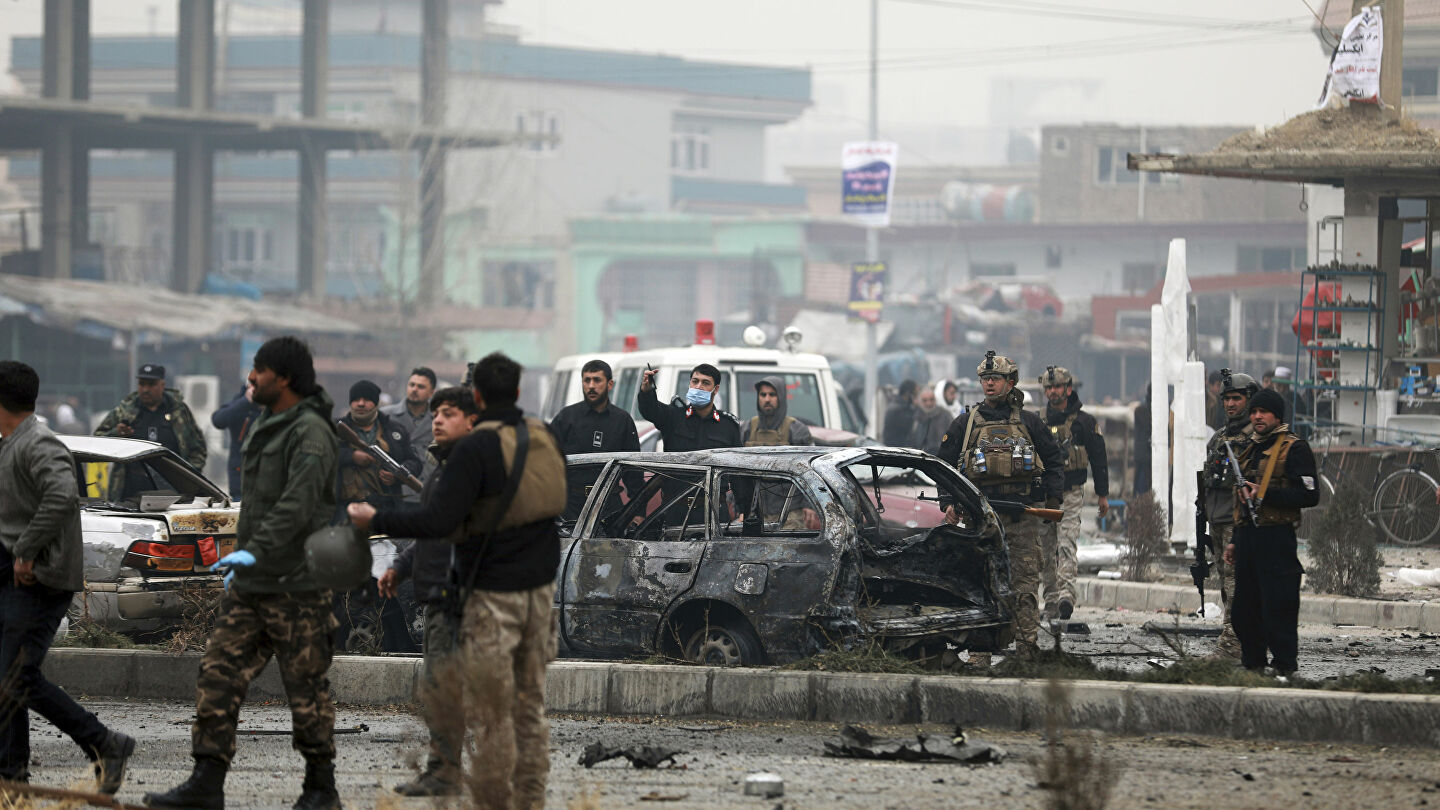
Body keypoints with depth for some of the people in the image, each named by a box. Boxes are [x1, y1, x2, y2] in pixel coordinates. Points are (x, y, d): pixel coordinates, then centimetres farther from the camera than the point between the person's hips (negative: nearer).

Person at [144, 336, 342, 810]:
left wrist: (256, 550, -35)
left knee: (306, 687, -1)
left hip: (296, 586, -9)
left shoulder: (310, 432, -14)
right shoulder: (265, 427, 17)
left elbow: (298, 503, -26)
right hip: (251, 585, 9)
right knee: (219, 674, 1)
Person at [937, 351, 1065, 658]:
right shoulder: (965, 424, 12)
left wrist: (1053, 499, 4)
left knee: (1025, 581, -6)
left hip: (1023, 512, -1)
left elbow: (1053, 460, 16)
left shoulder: (1029, 422, 11)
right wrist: (948, 503, 3)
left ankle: (1027, 642, -7)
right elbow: (944, 465, 15)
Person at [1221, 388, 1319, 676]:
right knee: (1244, 611, 10)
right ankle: (1252, 664, 20)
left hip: (1276, 541, -8)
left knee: (1278, 609, -7)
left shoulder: (1294, 449, -6)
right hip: (1247, 538, 8)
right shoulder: (1250, 449, 20)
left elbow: (1310, 495, -14)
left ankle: (1284, 667, -1)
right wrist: (1235, 541, 23)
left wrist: (1265, 495, -17)